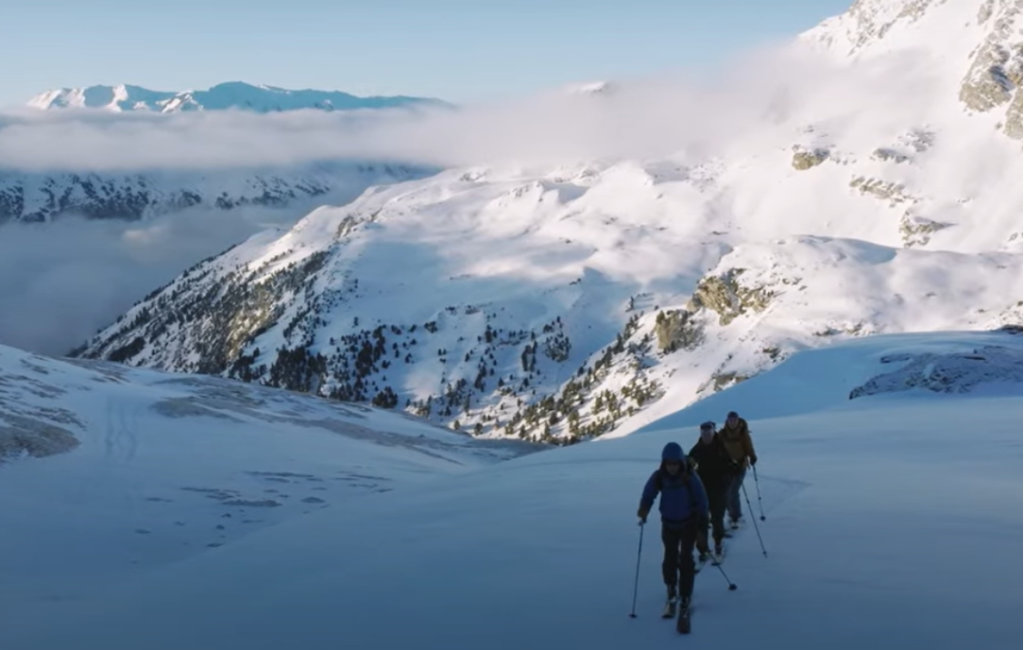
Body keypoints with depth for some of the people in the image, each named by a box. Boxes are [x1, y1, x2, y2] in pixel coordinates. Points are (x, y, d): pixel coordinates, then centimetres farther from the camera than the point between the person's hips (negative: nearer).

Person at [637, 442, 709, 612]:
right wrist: (643, 509, -21)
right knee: (670, 556, 8)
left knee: (686, 557, -6)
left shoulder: (690, 477, -20)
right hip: (669, 523, 2)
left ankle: (686, 594, 4)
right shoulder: (658, 477, -15)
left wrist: (703, 518, -13)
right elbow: (648, 495, -4)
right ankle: (671, 588, 32)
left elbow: (701, 499, -11)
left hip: (689, 523, -2)